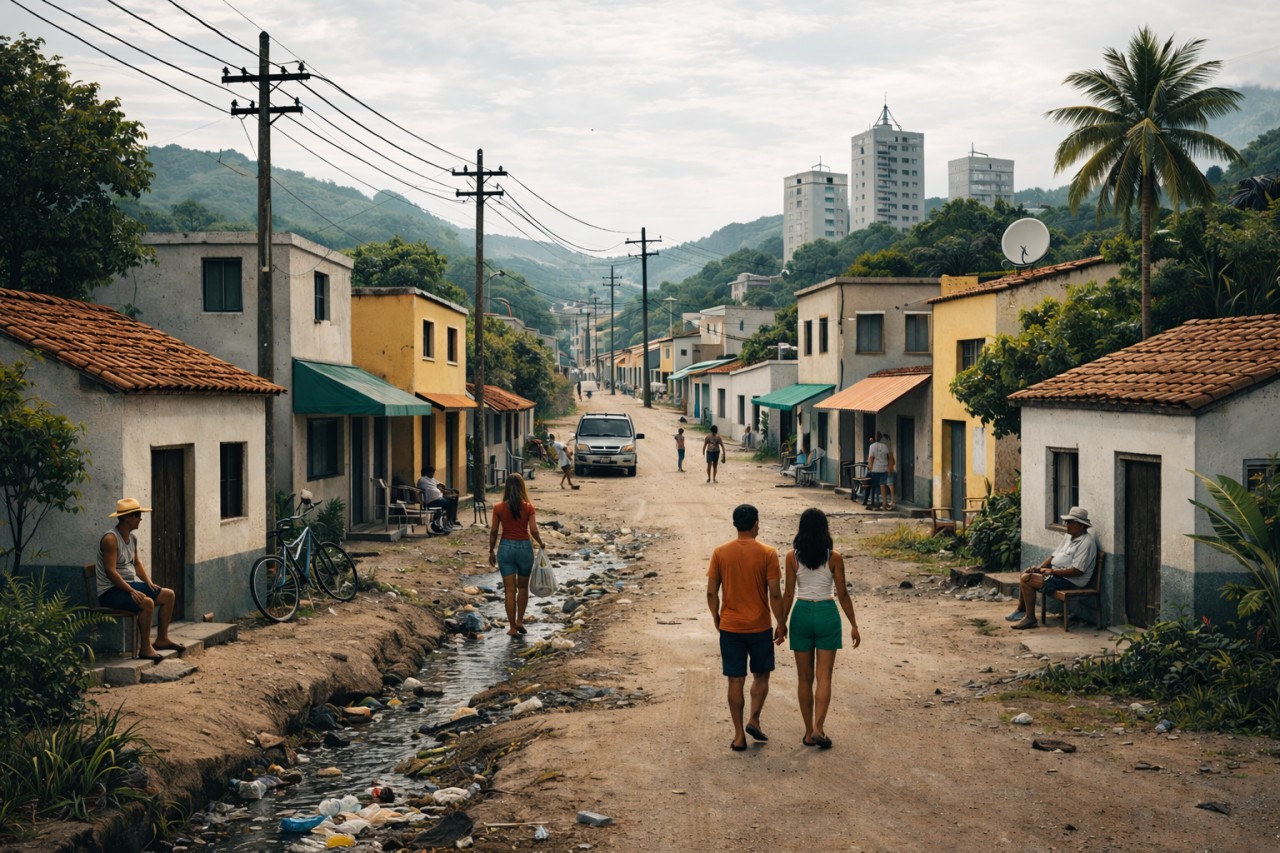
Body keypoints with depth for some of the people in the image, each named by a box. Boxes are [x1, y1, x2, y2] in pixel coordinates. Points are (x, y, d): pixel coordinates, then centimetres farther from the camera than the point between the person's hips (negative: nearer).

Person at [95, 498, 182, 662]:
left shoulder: (132, 538, 10)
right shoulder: (110, 539, -19)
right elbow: (110, 571, -24)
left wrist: (149, 583, 4)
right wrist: (131, 591, -27)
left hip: (130, 584, 10)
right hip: (110, 591, -10)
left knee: (168, 594, 5)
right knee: (147, 602, -32)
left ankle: (162, 638, 12)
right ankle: (145, 648, -22)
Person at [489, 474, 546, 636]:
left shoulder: (499, 508, -4)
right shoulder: (528, 507, -7)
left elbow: (493, 532, -1)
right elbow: (533, 530, -11)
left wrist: (491, 551, 11)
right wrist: (541, 543, 8)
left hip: (506, 548, 0)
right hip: (524, 547, 0)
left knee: (510, 590, 4)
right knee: (523, 587, 19)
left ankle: (512, 627, 6)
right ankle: (520, 621, 17)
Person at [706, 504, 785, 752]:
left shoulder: (720, 553, -3)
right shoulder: (767, 553, -9)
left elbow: (711, 593, -2)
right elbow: (775, 594, -9)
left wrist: (717, 620, 13)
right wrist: (781, 624, 2)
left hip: (730, 627, 1)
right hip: (760, 627, -1)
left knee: (735, 681, 6)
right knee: (761, 676, 18)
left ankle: (739, 736, 8)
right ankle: (754, 720, 5)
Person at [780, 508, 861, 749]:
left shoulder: (792, 557, -5)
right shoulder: (834, 558, -6)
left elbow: (789, 594, -3)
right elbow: (842, 595, -3)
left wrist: (782, 622, 8)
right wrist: (853, 625, 6)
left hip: (802, 614, 1)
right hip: (827, 614, -1)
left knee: (804, 677, 10)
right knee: (823, 676, 4)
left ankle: (809, 732, 13)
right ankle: (818, 727, -8)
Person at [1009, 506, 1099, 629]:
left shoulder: (1086, 543, -19)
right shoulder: (1068, 536, 12)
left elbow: (1077, 571, -24)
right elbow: (1054, 555, 17)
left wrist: (1052, 571, -19)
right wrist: (1039, 567, 1)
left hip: (1069, 580, -10)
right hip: (1055, 573, 10)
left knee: (1026, 579, -20)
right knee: (1024, 574, 9)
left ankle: (1030, 619, -12)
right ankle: (1021, 610, 20)